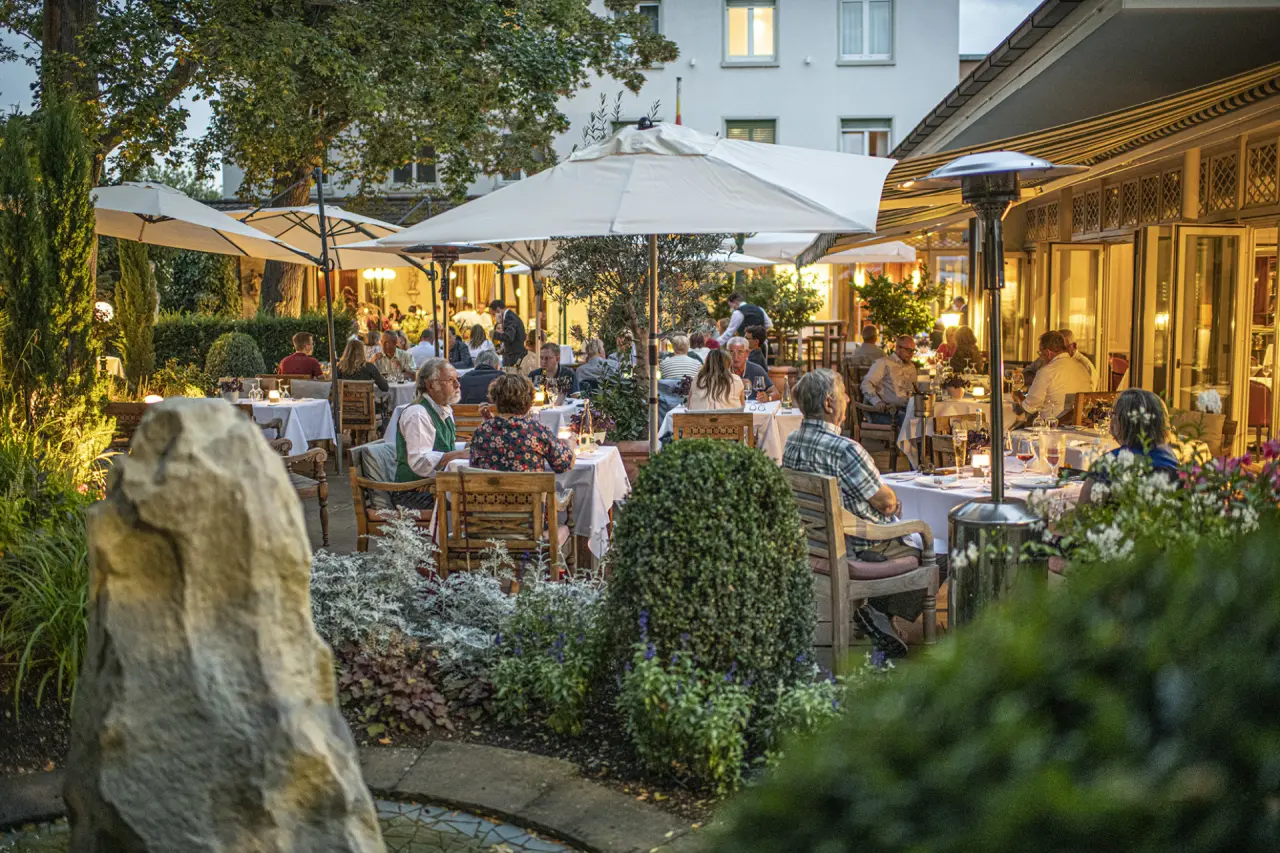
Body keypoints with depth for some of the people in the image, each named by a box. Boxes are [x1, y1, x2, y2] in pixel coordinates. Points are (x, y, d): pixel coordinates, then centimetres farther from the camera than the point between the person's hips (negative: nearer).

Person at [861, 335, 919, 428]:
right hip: (883, 410, -6)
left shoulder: (911, 367, 29)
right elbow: (866, 384, -3)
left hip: (904, 409, 6)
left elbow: (914, 391, 32)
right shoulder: (884, 363, 8)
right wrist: (877, 402, -21)